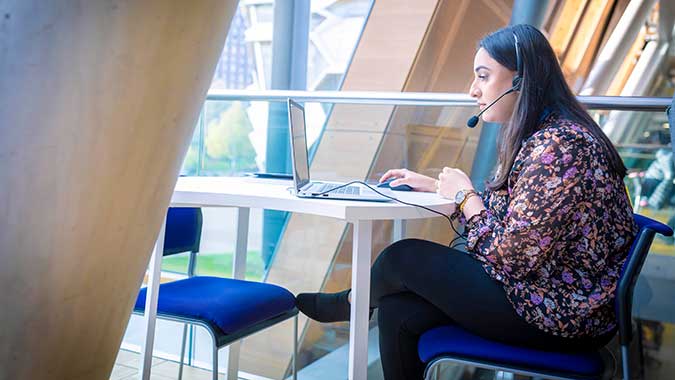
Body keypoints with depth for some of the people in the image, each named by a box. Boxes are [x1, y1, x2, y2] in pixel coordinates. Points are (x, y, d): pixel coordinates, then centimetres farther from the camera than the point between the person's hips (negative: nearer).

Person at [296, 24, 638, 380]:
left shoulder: (558, 146, -24)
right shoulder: (542, 136, 8)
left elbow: (514, 256, -24)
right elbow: (502, 206, 15)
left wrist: (465, 196, -11)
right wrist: (435, 185, 8)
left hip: (562, 317, -9)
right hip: (541, 287, 9)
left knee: (404, 258, -7)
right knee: (398, 314, -2)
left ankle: (350, 304, 26)